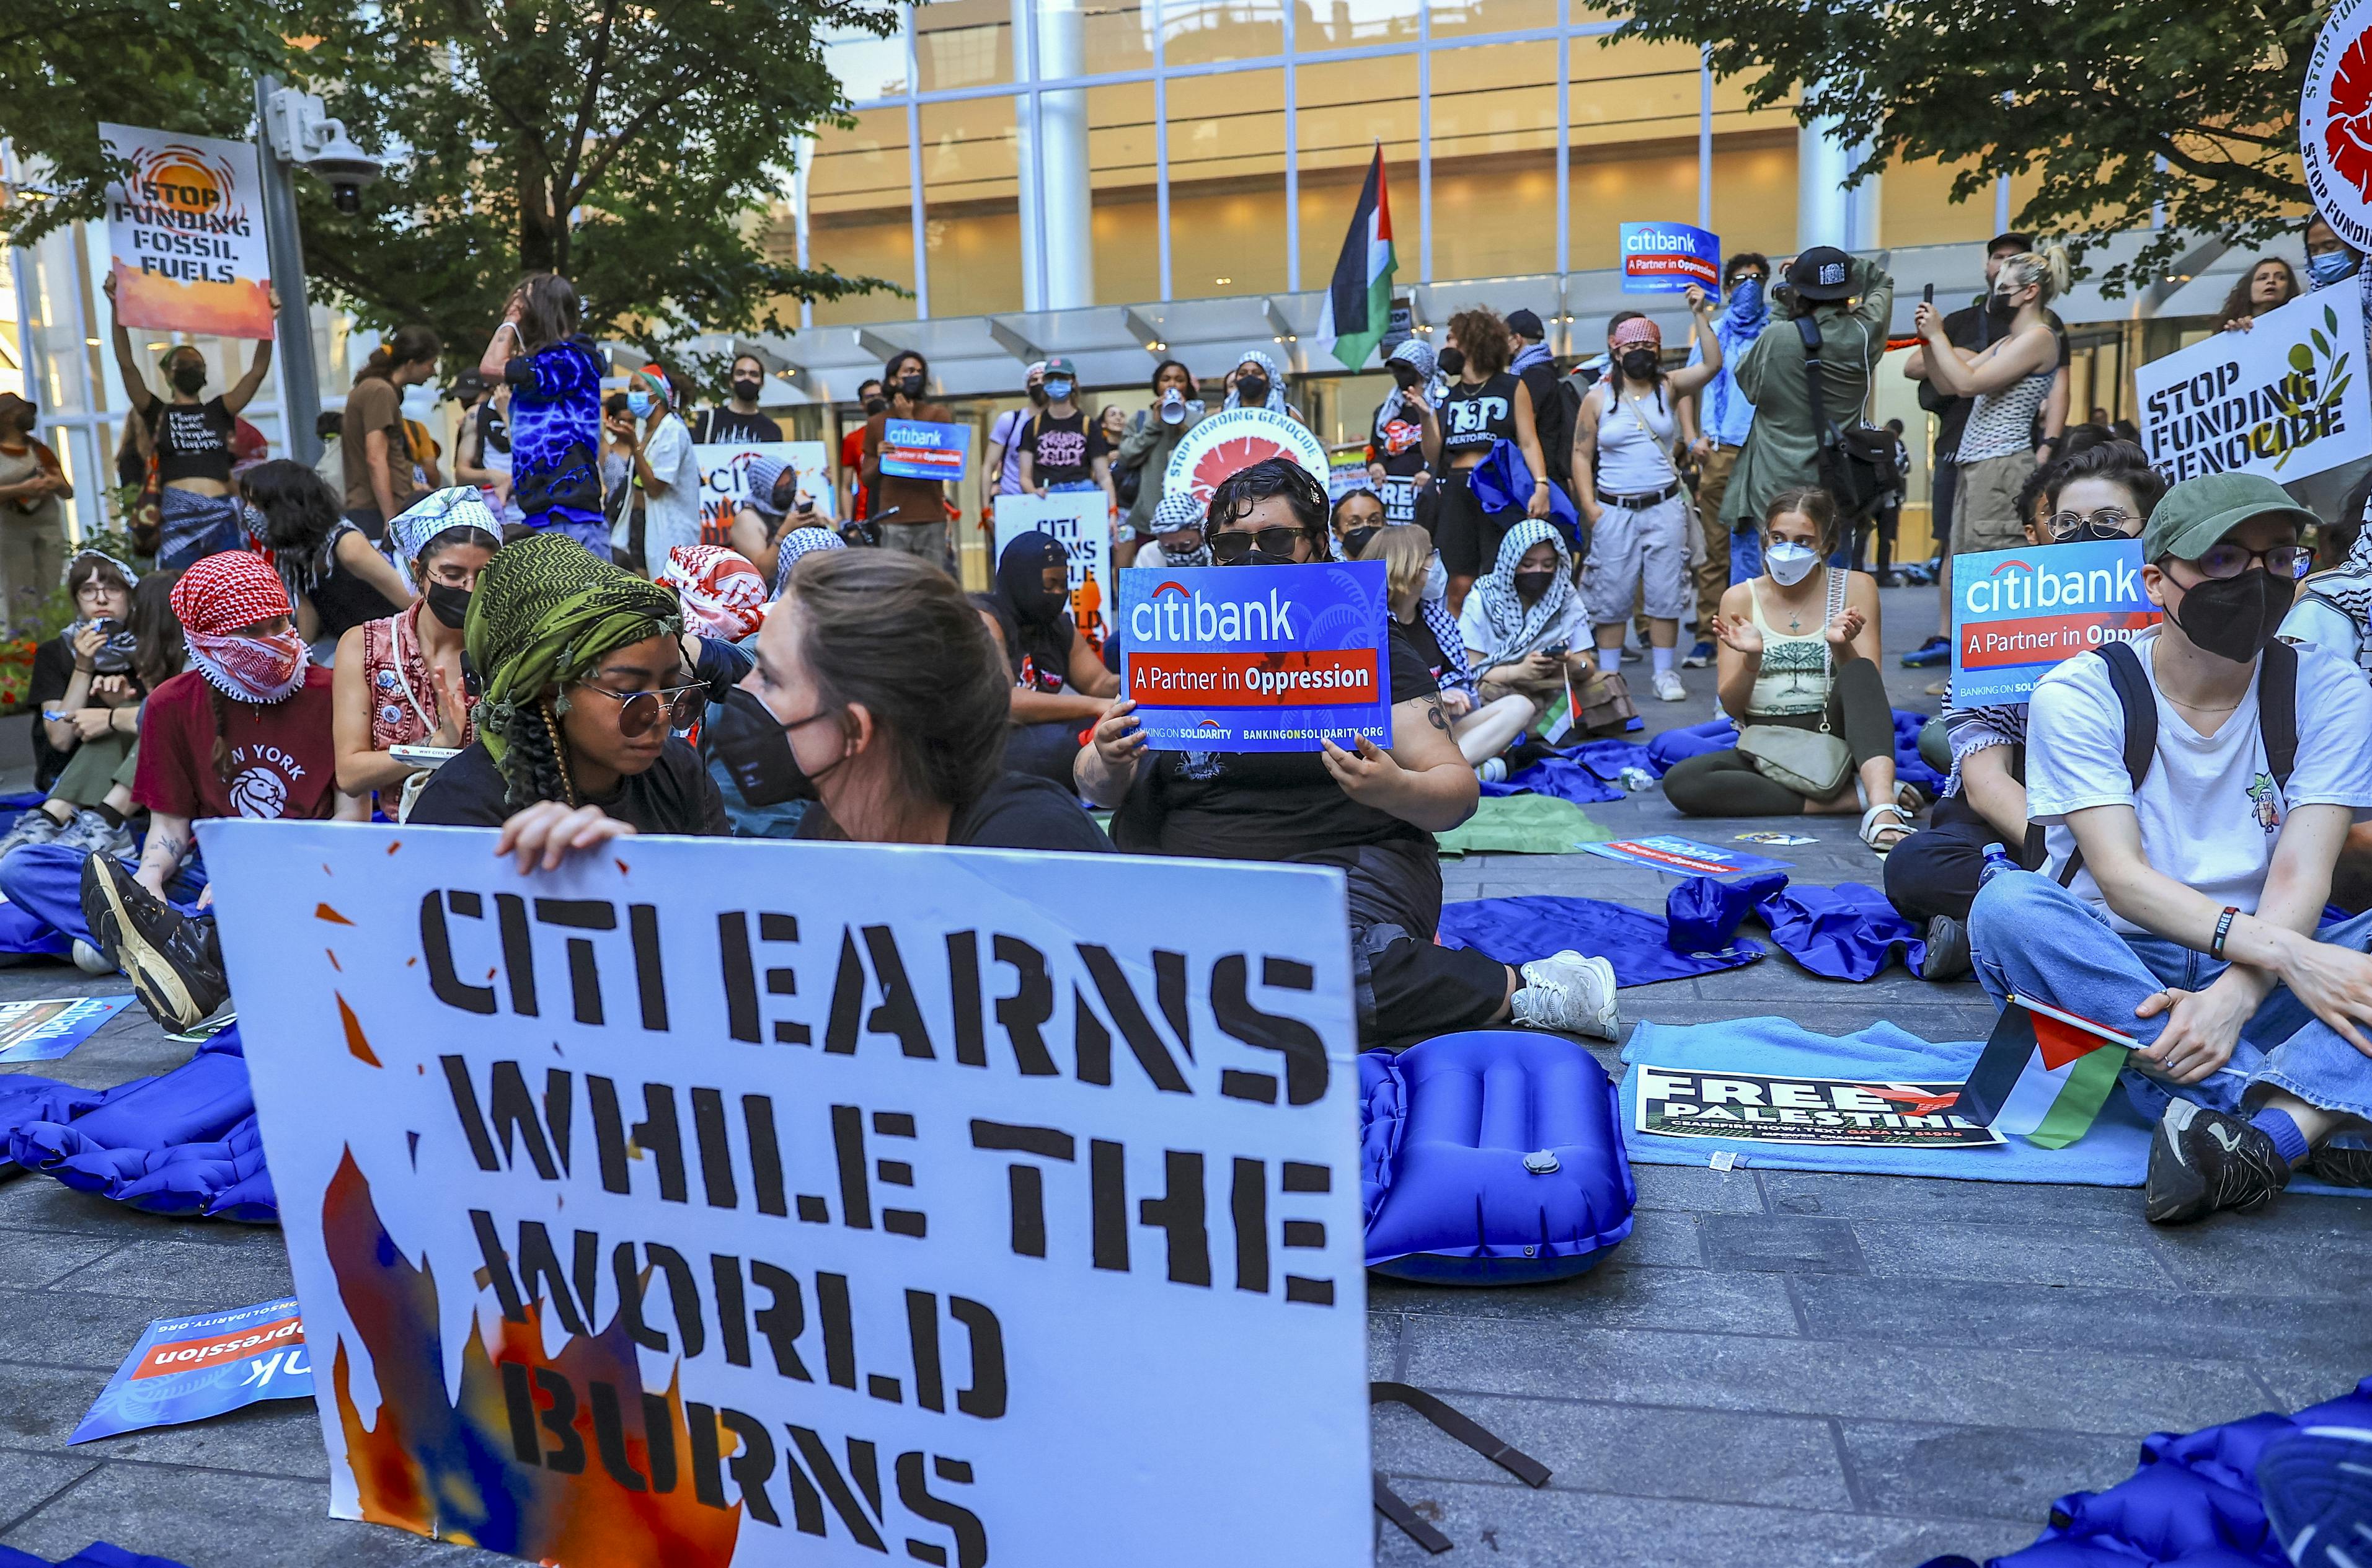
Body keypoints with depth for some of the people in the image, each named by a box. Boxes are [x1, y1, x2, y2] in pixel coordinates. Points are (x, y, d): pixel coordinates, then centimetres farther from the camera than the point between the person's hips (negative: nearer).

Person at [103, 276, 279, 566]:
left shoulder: (219, 411, 14)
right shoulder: (157, 412, 11)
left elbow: (258, 370, 6)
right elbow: (126, 364, 1)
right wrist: (116, 308, -7)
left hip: (222, 519, 2)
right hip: (178, 520, -2)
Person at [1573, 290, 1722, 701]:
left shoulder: (1669, 388, 6)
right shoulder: (1597, 398, 4)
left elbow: (1712, 364, -8)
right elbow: (1581, 454, 4)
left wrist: (1700, 315, -13)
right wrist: (1588, 505, -5)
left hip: (1665, 507, 1)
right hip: (1614, 510, -1)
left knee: (1665, 593, 2)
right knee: (1611, 594, 1)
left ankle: (1665, 674, 8)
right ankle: (1608, 675, 11)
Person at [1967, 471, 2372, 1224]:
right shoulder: (2079, 695, -7)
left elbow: (2301, 880, -10)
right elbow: (2121, 877, -17)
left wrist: (2234, 995, -29)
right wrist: (2281, 951, -31)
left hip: (2259, 979, 2)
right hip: (2112, 971, -2)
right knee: (2007, 903, -34)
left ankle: (2267, 1136, -44)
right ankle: (2309, 1119, -35)